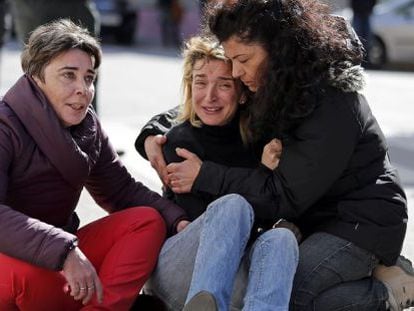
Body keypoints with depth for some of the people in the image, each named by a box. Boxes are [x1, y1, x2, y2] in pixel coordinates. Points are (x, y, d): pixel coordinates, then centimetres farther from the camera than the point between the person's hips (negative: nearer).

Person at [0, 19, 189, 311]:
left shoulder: (88, 127, 7)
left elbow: (123, 189, 9)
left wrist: (178, 221, -9)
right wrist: (64, 252, -39)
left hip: (61, 260, 7)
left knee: (147, 221, -10)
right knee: (27, 273, -40)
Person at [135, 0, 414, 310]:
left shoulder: (331, 106, -24)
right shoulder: (269, 90, 3)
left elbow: (284, 195, -24)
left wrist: (205, 175, -20)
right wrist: (152, 135, -4)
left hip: (362, 222, -9)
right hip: (316, 217, 9)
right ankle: (367, 270, 11)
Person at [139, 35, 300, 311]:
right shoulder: (180, 141, -2)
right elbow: (201, 217, -12)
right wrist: (264, 173, -15)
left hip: (235, 277, 3)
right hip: (177, 275, -3)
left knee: (280, 238, -30)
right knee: (233, 206, -30)